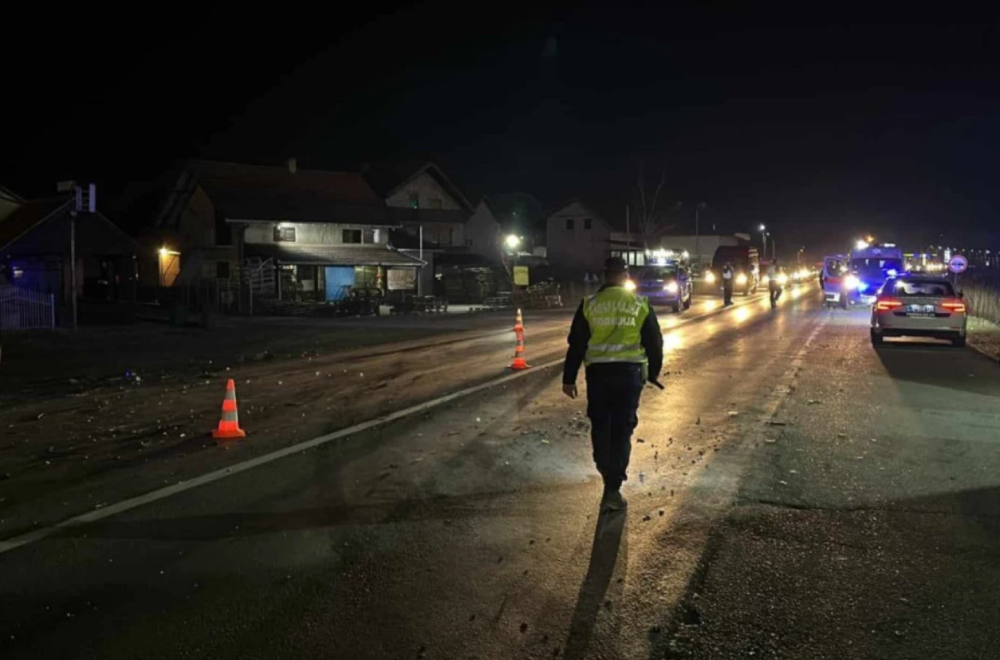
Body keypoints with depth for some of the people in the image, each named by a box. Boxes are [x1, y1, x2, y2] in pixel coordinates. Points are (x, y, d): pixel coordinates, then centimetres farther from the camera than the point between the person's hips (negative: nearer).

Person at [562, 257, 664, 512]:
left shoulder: (589, 304, 1)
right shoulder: (640, 304, 2)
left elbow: (576, 344, 1)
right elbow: (654, 342, 6)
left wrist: (569, 378, 6)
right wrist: (653, 373, 18)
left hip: (597, 371, 0)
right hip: (629, 371, 0)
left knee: (600, 425, 18)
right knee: (622, 429, 2)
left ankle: (608, 474, 31)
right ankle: (612, 489, -1)